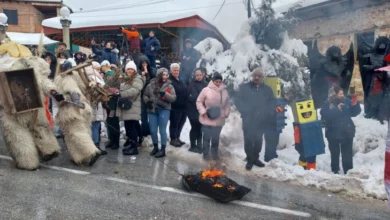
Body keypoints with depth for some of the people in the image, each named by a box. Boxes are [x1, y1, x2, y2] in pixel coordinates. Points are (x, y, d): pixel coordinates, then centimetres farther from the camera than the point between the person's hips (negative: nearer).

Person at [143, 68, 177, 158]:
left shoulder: (169, 86, 1)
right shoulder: (151, 85, 6)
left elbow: (173, 98, -6)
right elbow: (145, 95, 15)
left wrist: (165, 94, -20)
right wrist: (147, 101, -5)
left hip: (164, 110, -3)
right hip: (152, 110, 3)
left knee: (162, 130, -2)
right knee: (153, 130, 8)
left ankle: (163, 149, 7)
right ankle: (155, 147, 27)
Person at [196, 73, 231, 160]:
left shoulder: (224, 91, 4)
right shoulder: (206, 90, -8)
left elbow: (227, 104, 13)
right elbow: (199, 101, -3)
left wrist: (226, 113, 1)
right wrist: (203, 112, -13)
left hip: (219, 120, 3)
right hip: (207, 119, -3)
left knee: (216, 138, 15)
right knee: (207, 137, 8)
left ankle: (214, 154, 30)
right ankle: (206, 154, 23)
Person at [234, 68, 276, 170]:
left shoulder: (267, 89, 10)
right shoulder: (244, 87, 1)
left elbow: (272, 103, 10)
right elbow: (237, 100, -3)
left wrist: (267, 113, -6)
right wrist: (246, 111, -14)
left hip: (261, 120, 3)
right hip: (248, 120, -3)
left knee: (258, 140, 11)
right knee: (249, 140, -3)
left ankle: (256, 158, 25)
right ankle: (250, 160, 7)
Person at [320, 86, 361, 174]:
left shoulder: (346, 101, 0)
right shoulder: (327, 104, -8)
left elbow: (354, 113, 4)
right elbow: (325, 115, -22)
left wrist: (355, 105, -14)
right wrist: (336, 109, -26)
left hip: (347, 132, 2)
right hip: (333, 133, -2)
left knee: (347, 153, 9)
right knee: (335, 153, 10)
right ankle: (335, 171, 23)